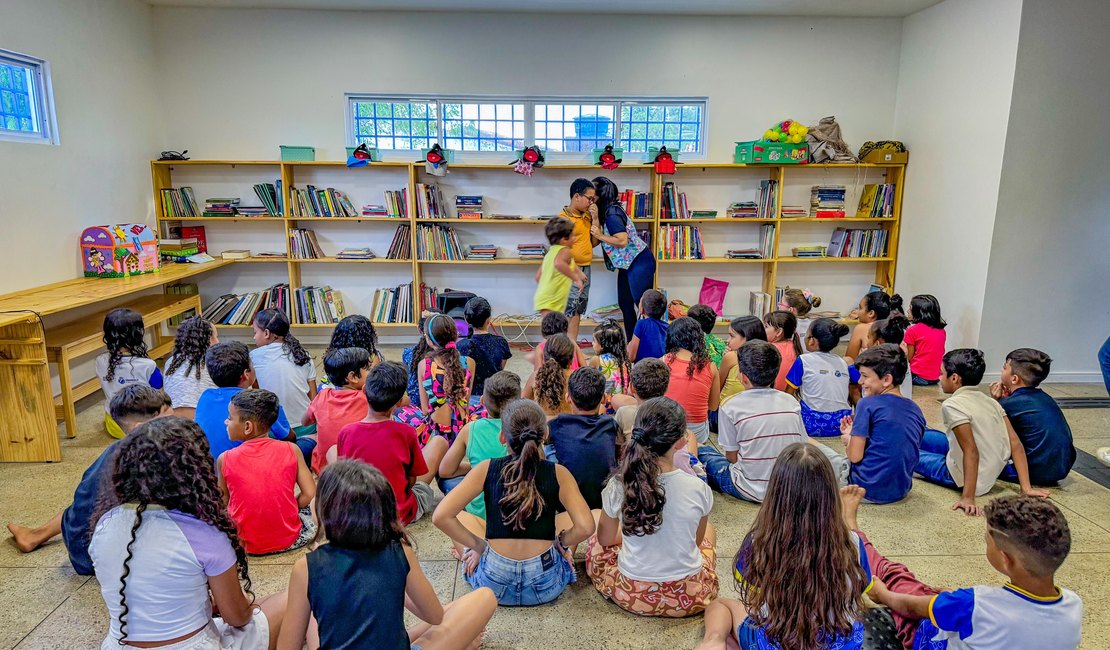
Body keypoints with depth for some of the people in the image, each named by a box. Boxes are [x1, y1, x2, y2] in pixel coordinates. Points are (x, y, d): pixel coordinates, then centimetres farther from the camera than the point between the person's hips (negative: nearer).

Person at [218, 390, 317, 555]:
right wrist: (287, 510, 6)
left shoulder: (225, 459, -11)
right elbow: (309, 494, -11)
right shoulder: (290, 450, -13)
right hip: (288, 539, 0)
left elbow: (224, 502, 2)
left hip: (245, 544, 0)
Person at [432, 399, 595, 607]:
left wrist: (479, 545, 0)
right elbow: (585, 528, -17)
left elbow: (441, 517, -12)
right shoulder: (558, 474, -8)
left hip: (493, 584, 0)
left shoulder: (486, 469, -7)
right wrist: (560, 542, 3)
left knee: (461, 517, 23)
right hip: (545, 586, 0)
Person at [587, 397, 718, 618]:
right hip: (689, 598, 0)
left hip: (631, 596, 0)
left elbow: (605, 539, 1)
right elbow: (696, 540, 1)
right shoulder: (699, 489, -18)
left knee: (596, 541, 29)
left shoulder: (618, 486, -17)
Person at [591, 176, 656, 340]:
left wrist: (600, 235, -16)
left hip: (639, 263, -11)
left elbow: (622, 241, -24)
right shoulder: (607, 211, 9)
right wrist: (596, 218, -6)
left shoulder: (612, 213, -19)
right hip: (627, 264, 11)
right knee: (625, 304, 13)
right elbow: (598, 239, 3)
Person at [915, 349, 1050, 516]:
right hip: (989, 476, 8)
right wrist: (1026, 488, 2)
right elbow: (1016, 445, -1)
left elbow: (971, 452, -26)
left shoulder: (952, 405, -20)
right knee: (922, 434, 21)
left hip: (959, 477, -8)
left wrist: (968, 498, -27)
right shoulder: (990, 402, 2)